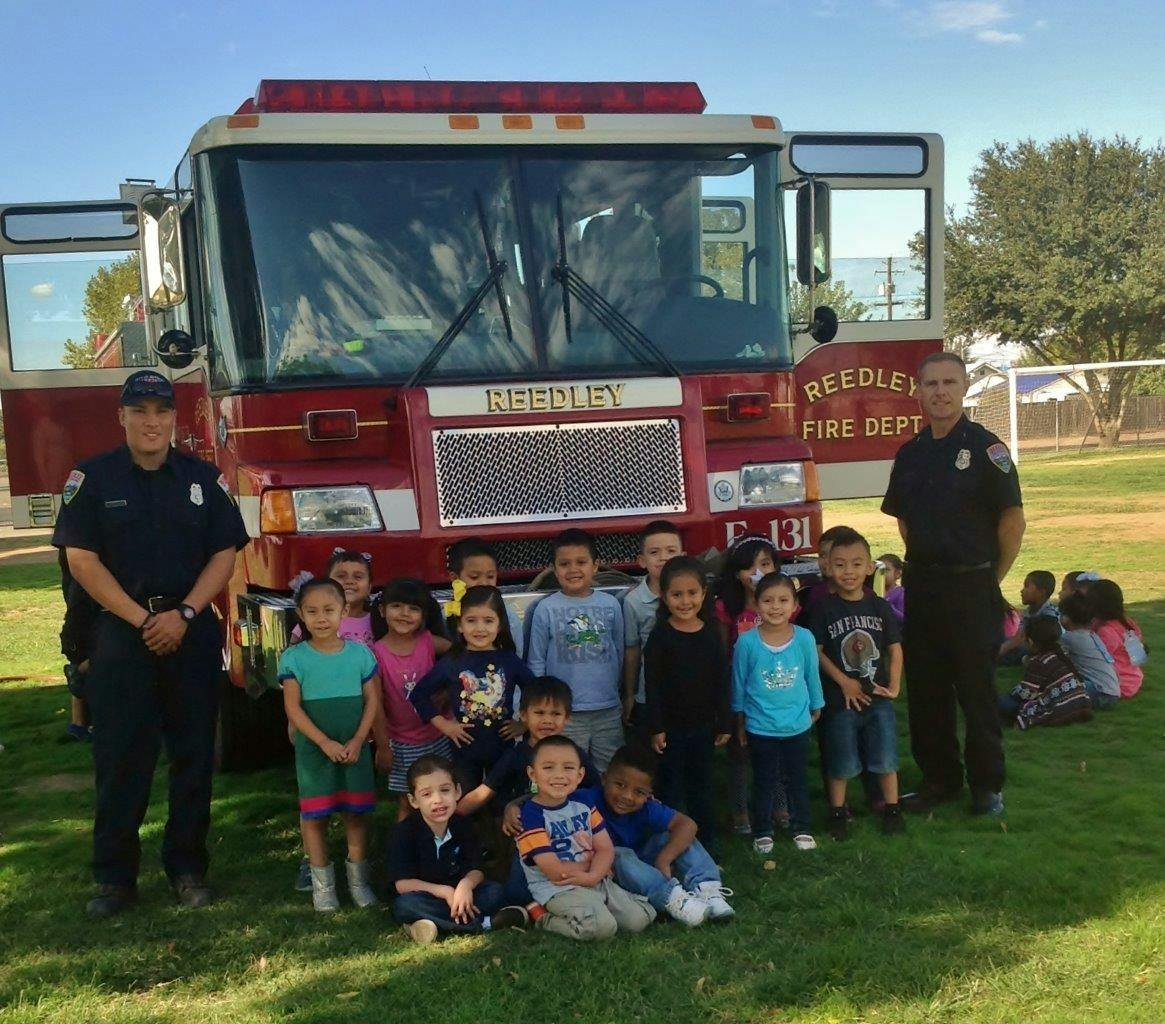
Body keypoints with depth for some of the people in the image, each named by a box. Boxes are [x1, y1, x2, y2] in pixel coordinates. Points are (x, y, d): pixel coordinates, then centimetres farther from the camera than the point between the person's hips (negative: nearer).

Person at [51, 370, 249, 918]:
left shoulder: (204, 478, 6)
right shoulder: (93, 477, 0)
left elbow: (224, 554, 3)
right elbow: (81, 560, -5)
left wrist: (184, 614, -10)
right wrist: (142, 619, -12)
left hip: (193, 632, 2)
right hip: (120, 632, -2)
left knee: (194, 754, 5)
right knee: (120, 758, 1)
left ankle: (188, 867, 16)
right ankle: (115, 877, 10)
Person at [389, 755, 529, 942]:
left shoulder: (462, 826, -3)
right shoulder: (404, 832, -14)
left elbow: (476, 870, -3)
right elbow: (402, 883, -17)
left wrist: (466, 884, -27)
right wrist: (444, 891, -24)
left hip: (457, 895, 3)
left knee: (495, 891, -17)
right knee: (405, 904, -36)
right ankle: (484, 923, -32)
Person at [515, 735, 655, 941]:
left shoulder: (583, 804, 7)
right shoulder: (531, 816, -14)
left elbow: (606, 849, 3)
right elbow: (555, 872, -17)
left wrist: (593, 875, -18)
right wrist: (590, 862, -2)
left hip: (595, 881, 7)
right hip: (557, 890, -7)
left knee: (639, 919, -7)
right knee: (602, 927, -29)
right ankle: (546, 919, -6)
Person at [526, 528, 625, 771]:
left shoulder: (611, 605, 2)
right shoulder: (546, 609, -5)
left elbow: (620, 654, 9)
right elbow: (536, 662, 0)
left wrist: (622, 697, 12)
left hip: (609, 709, 2)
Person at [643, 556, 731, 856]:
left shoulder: (712, 635, 0)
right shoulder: (660, 637, -9)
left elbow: (722, 681, 4)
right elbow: (652, 684, -9)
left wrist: (724, 723, 4)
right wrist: (655, 727, -11)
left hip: (703, 725, 3)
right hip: (671, 726, -3)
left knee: (702, 787, 13)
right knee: (671, 787, 5)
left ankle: (707, 849, 24)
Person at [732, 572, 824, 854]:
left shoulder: (804, 638, -11)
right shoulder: (747, 642, -15)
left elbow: (812, 678, 3)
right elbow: (739, 684, -3)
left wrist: (815, 711, 13)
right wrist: (740, 724, 4)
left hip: (798, 726, 1)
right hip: (760, 728, -1)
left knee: (797, 780, 17)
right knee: (764, 782, 12)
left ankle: (801, 829, 33)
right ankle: (763, 832, 28)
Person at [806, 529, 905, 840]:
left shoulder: (879, 607, 1)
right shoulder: (823, 609, -8)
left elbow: (895, 648, 6)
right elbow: (816, 651, -8)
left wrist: (894, 686, -4)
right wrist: (844, 682, -12)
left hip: (878, 697, 2)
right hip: (840, 698, -2)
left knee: (885, 757, 8)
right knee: (841, 762, 6)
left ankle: (891, 808, 24)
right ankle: (838, 812, 21)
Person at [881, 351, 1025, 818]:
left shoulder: (985, 448, -8)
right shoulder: (910, 454, 9)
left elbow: (1013, 519, -9)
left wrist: (991, 579, -4)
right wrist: (922, 565, 12)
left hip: (971, 587, -5)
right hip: (921, 587, 6)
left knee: (977, 690, 2)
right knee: (925, 690, 11)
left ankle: (987, 785, 15)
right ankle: (940, 779, 23)